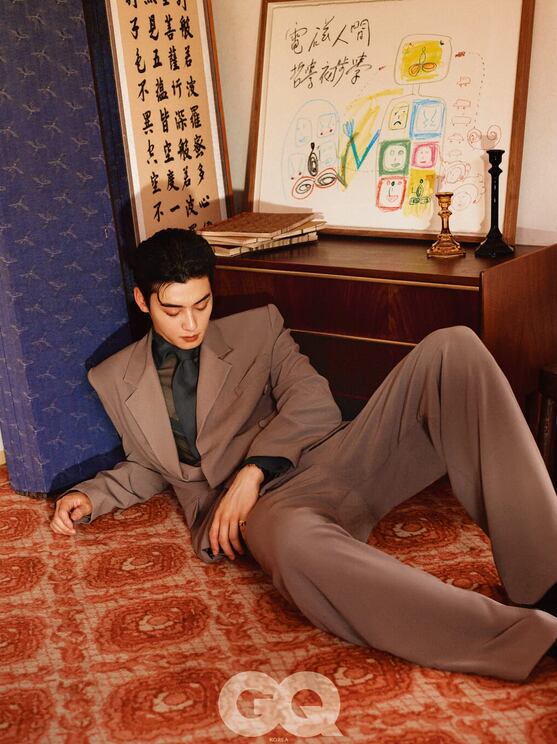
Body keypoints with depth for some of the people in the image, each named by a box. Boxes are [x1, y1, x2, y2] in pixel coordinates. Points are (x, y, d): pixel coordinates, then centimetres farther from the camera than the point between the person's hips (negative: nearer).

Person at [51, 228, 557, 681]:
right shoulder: (115, 380, 21)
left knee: (452, 347, -23)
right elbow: (150, 468, 32)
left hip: (331, 459, 3)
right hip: (266, 509, -2)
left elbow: (314, 403, 3)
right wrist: (88, 497, 13)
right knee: (295, 542, -45)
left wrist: (254, 468, -13)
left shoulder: (258, 328, 18)